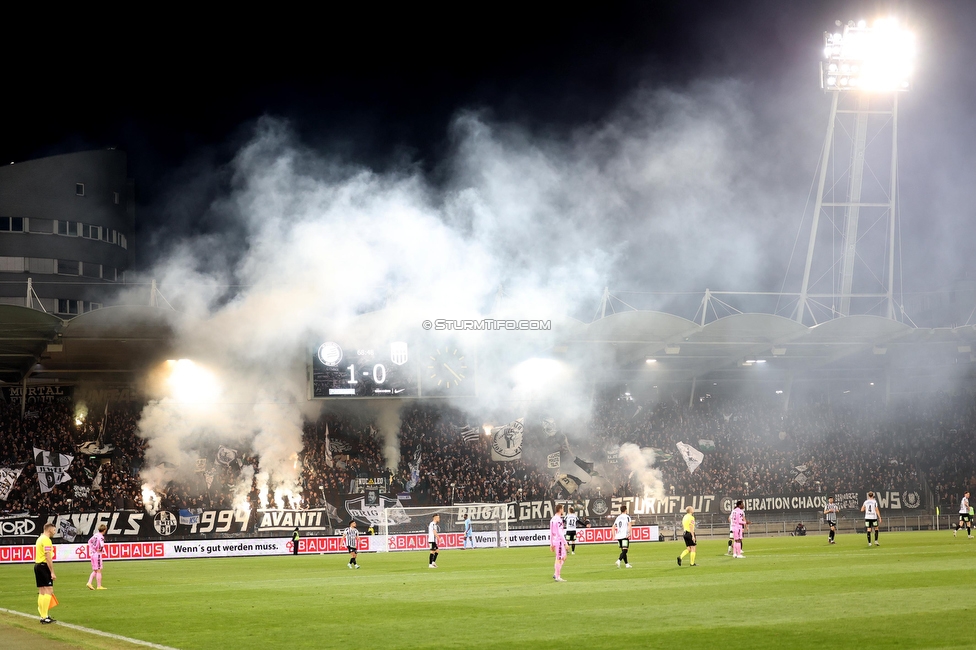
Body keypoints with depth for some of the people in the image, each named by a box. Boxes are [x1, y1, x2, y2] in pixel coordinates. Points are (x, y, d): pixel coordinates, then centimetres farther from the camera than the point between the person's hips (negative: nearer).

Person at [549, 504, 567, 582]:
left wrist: (551, 544, 20)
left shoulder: (552, 519, 13)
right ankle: (557, 577, 1)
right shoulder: (558, 520, -16)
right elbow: (560, 533, -20)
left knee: (563, 558, 17)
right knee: (559, 559, -3)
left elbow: (551, 533, 16)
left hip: (554, 542, 9)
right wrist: (565, 543, -18)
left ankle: (556, 574, 13)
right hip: (559, 541, -9)